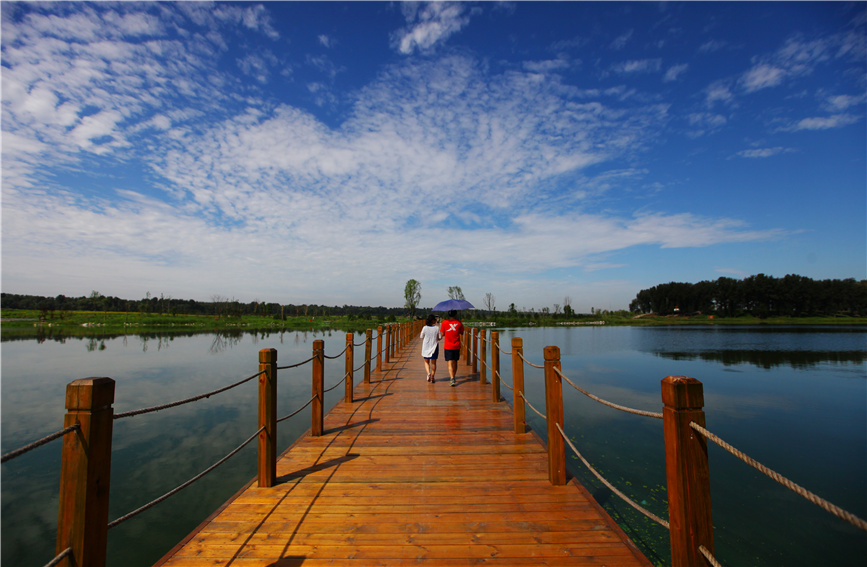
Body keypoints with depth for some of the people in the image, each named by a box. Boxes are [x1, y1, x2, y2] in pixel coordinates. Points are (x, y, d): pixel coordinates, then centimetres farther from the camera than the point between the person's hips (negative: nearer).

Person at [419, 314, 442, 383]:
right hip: (434, 347, 0)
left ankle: (428, 373, -6)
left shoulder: (424, 328, -7)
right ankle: (432, 377, 13)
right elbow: (439, 338, -1)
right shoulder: (437, 328, -9)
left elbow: (422, 339, -1)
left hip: (426, 348, 0)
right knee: (433, 363, 13)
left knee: (426, 362, 17)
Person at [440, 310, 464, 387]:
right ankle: (453, 378, 29)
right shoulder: (459, 323, -1)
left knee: (450, 363, -4)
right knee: (455, 362, 17)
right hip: (456, 346, 2)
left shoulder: (445, 322, -5)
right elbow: (462, 333, 9)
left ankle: (452, 380, -17)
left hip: (448, 346, -2)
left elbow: (442, 334, -1)